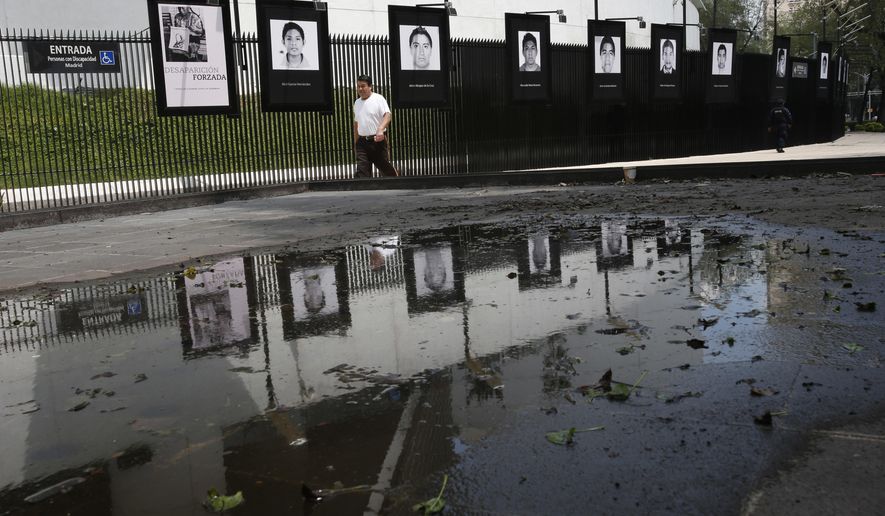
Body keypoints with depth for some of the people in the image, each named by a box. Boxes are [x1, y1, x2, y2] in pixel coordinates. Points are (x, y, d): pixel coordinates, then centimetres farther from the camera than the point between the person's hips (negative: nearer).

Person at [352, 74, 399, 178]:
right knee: (362, 171, -6)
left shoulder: (378, 99, -6)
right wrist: (355, 142, 22)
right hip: (362, 142, 5)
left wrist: (380, 129, -37)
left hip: (378, 140, -5)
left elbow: (387, 115, -19)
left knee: (385, 167, 7)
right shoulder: (357, 103, 14)